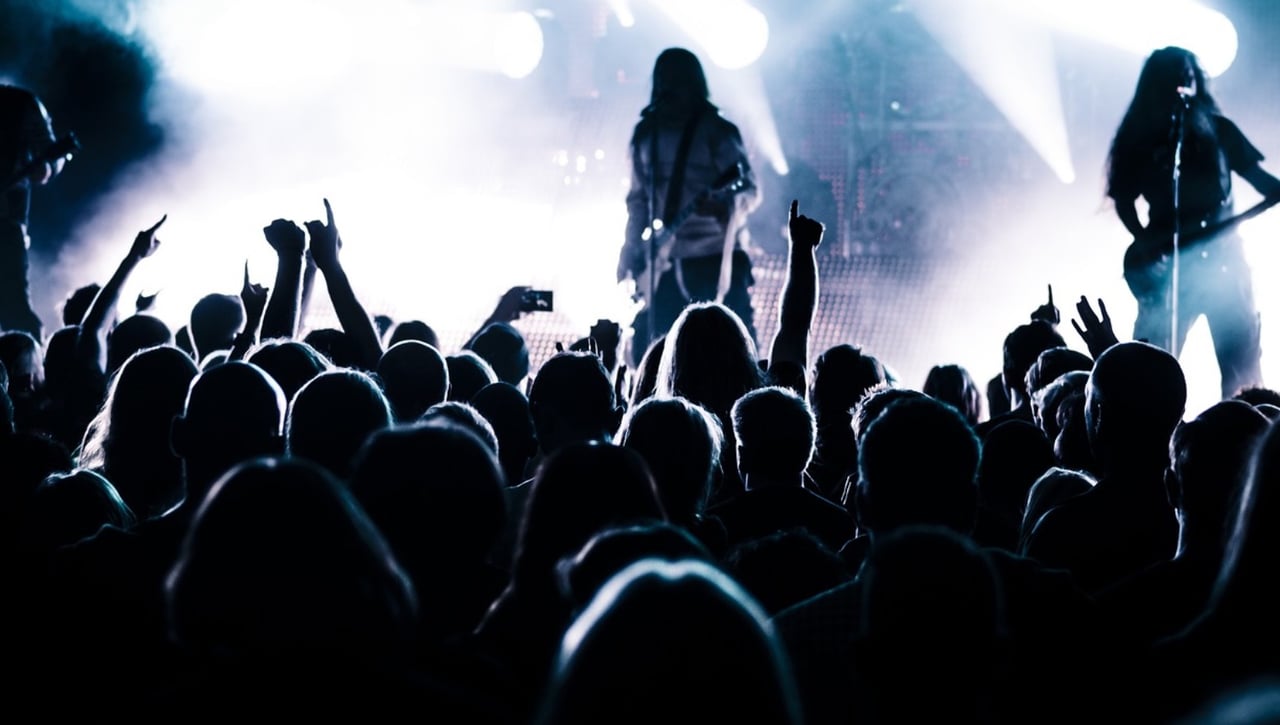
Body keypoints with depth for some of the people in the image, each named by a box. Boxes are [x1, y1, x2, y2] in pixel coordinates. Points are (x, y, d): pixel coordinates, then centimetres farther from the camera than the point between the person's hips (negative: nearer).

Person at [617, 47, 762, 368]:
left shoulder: (716, 131, -5)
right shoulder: (645, 133, 12)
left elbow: (749, 191, -13)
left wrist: (721, 202, -35)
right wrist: (631, 254, 8)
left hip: (714, 258, -5)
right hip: (661, 265, 6)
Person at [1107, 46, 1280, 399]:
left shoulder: (1217, 129, 8)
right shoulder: (1138, 139, 6)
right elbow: (1124, 200, 6)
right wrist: (1144, 241, -11)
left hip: (1221, 254, 1)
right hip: (1167, 261, -1)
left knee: (1242, 364, -3)